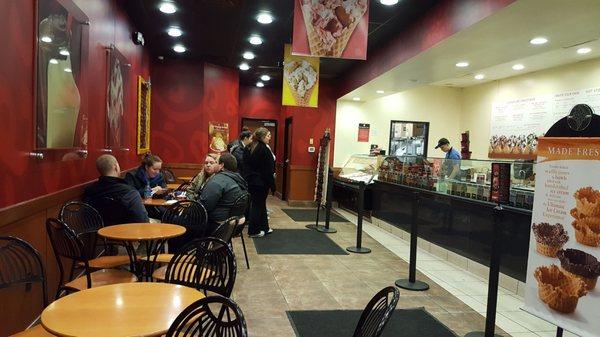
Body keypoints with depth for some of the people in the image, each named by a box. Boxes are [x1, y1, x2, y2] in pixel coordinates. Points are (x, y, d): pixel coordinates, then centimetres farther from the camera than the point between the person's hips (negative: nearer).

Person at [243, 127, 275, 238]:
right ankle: (253, 231, 10)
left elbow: (245, 166, 11)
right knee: (258, 205, 2)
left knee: (259, 204, 17)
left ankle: (264, 228, 26)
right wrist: (272, 184, -11)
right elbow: (268, 170, -16)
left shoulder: (248, 149, 8)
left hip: (250, 181, 8)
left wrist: (247, 179, 15)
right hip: (261, 182, -8)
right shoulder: (264, 150, -17)